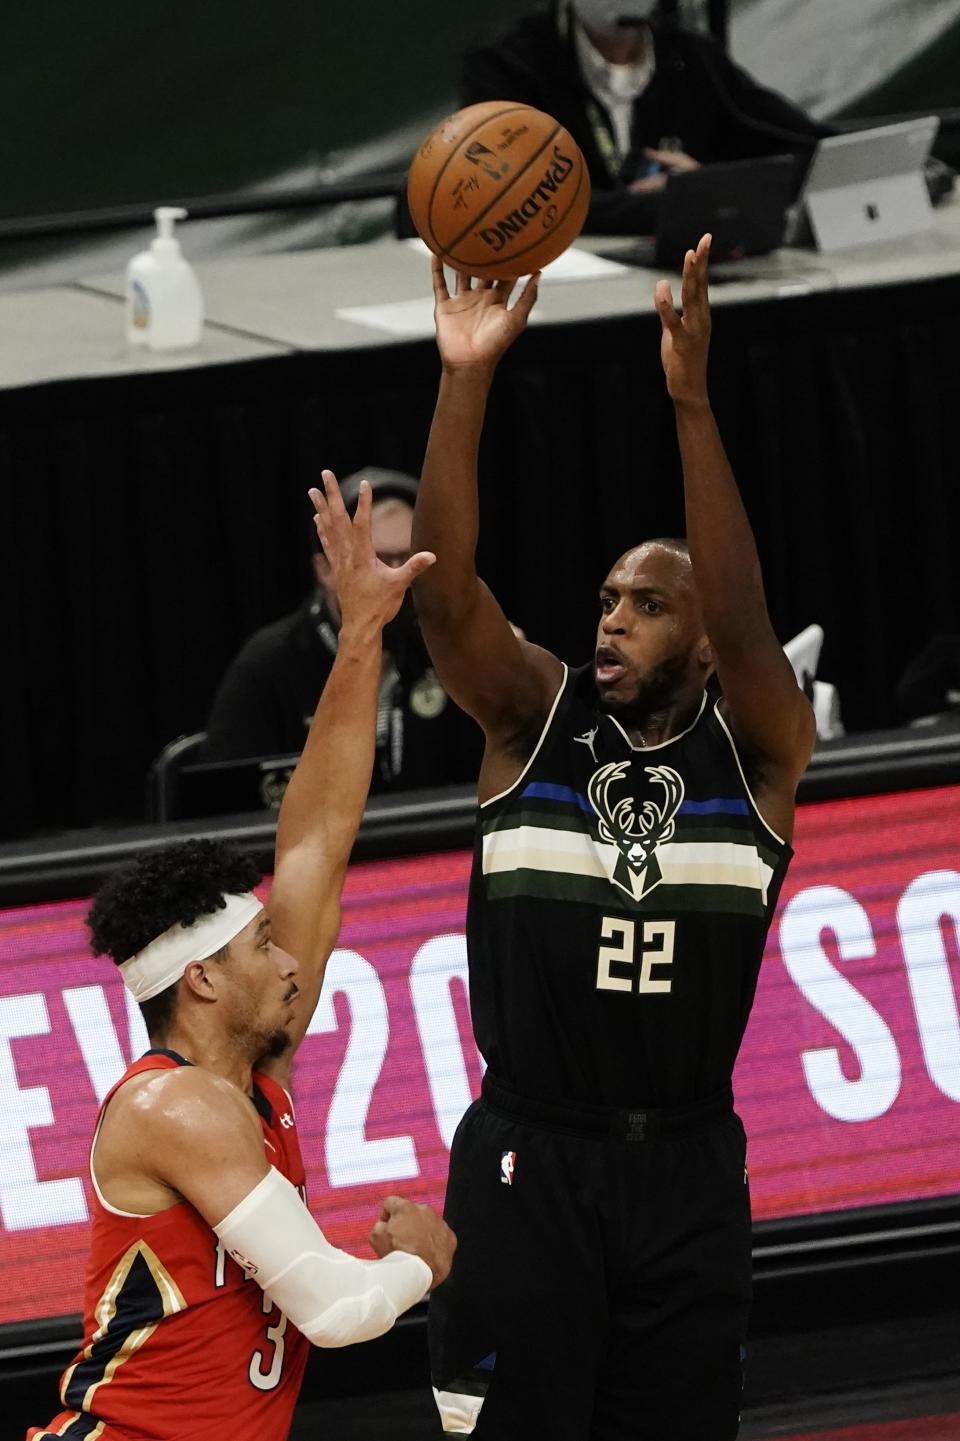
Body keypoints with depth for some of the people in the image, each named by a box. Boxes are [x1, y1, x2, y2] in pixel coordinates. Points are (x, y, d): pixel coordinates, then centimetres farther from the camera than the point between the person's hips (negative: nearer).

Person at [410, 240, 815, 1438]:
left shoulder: (754, 748, -2)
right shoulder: (536, 719, 1)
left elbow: (741, 618, -21)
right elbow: (445, 593, -13)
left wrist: (690, 402, -32)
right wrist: (465, 382, -25)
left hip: (686, 1167, 0)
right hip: (528, 1156, 0)